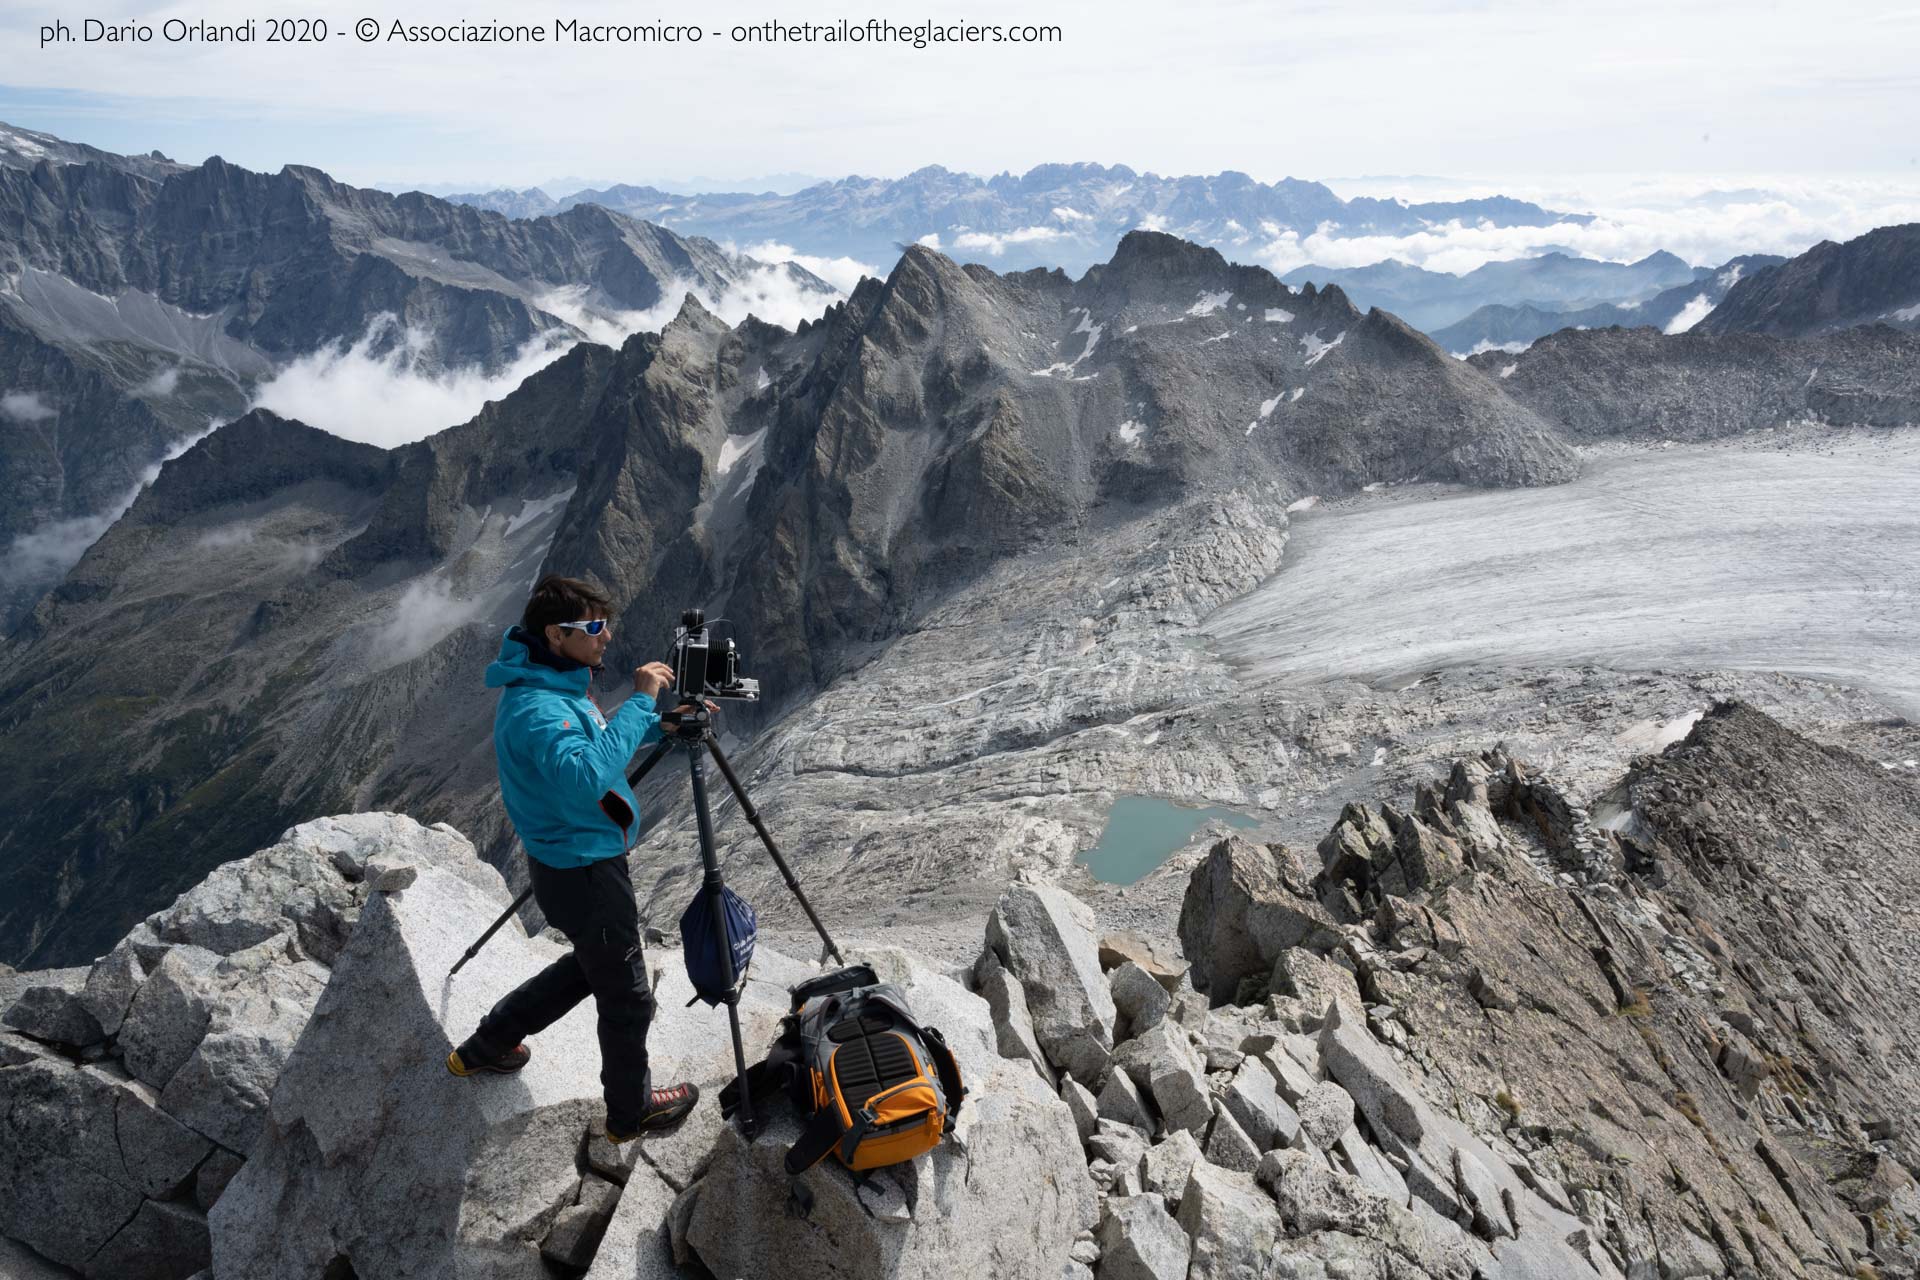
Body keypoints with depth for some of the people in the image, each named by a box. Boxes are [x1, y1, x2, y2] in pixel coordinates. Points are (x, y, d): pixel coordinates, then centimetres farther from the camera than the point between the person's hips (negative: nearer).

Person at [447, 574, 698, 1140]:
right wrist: (639, 701, -38)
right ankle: (631, 1111, 30)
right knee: (627, 996, 8)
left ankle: (485, 1046, 44)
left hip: (574, 860, 10)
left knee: (591, 963, 30)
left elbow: (598, 738, 19)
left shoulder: (556, 685, 3)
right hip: (585, 873, -10)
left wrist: (663, 723, 4)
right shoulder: (536, 707, -28)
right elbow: (586, 778, -44)